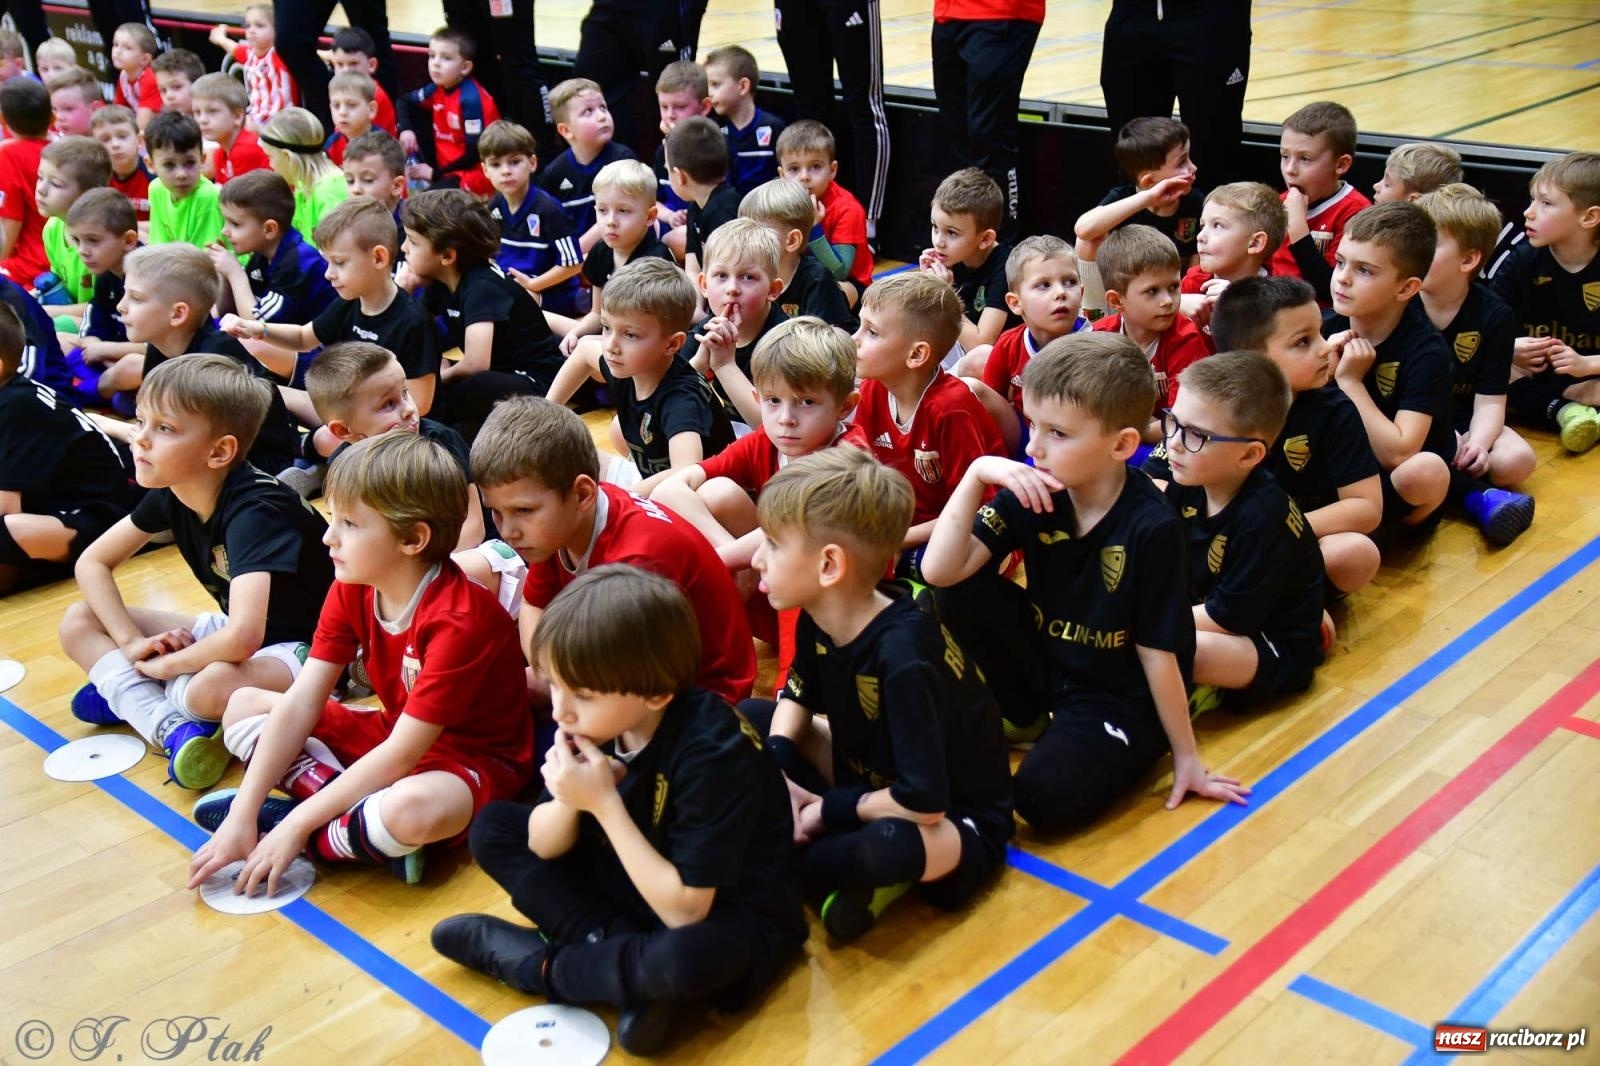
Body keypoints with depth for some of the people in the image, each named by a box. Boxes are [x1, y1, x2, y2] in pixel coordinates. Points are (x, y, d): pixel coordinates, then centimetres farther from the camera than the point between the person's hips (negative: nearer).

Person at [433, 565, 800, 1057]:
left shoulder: (711, 752, -30)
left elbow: (684, 911, -29)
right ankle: (621, 952, -13)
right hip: (638, 883, 7)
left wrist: (604, 803, -32)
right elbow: (544, 847, -1)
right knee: (492, 828, 0)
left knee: (687, 956, -41)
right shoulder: (597, 721, -11)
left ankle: (534, 963, -12)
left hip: (727, 916, -7)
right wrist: (569, 801, -24)